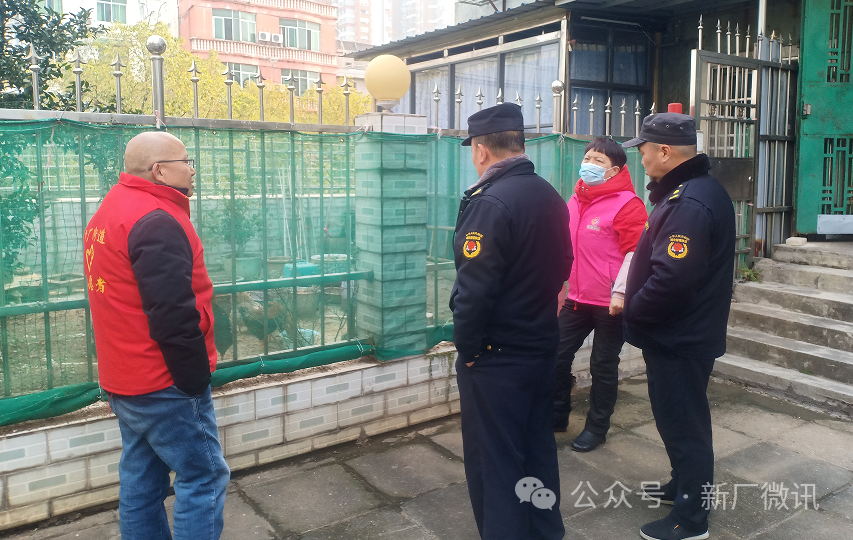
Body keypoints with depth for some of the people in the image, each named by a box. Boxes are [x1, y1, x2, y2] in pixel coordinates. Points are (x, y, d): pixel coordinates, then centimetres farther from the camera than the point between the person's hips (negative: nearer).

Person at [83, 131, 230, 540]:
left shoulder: (109, 213, 13)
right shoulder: (157, 222, -20)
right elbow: (175, 318, -24)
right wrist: (196, 381, -15)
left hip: (124, 379, 10)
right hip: (164, 384, -10)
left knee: (141, 479, 16)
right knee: (204, 477, 0)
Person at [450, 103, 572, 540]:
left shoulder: (489, 203, -22)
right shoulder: (550, 197, 5)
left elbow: (474, 288, -25)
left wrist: (466, 346, -12)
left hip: (495, 357, -8)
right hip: (542, 346, 9)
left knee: (493, 461, 6)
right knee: (537, 447, 21)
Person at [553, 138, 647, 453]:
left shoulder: (626, 204, -12)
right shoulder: (575, 201, 11)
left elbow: (635, 252, -15)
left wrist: (620, 292, -20)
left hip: (610, 303, -7)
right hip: (577, 298, 7)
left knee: (603, 366, 7)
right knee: (558, 356, 9)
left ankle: (597, 427, 24)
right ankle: (557, 416, 27)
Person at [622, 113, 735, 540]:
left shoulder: (689, 203, -24)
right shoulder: (694, 190, 10)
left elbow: (672, 278, -30)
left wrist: (633, 308, -15)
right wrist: (636, 304, 9)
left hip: (679, 341, -10)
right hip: (685, 332, 10)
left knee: (683, 424, 3)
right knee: (679, 418, 23)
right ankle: (685, 486, 42)